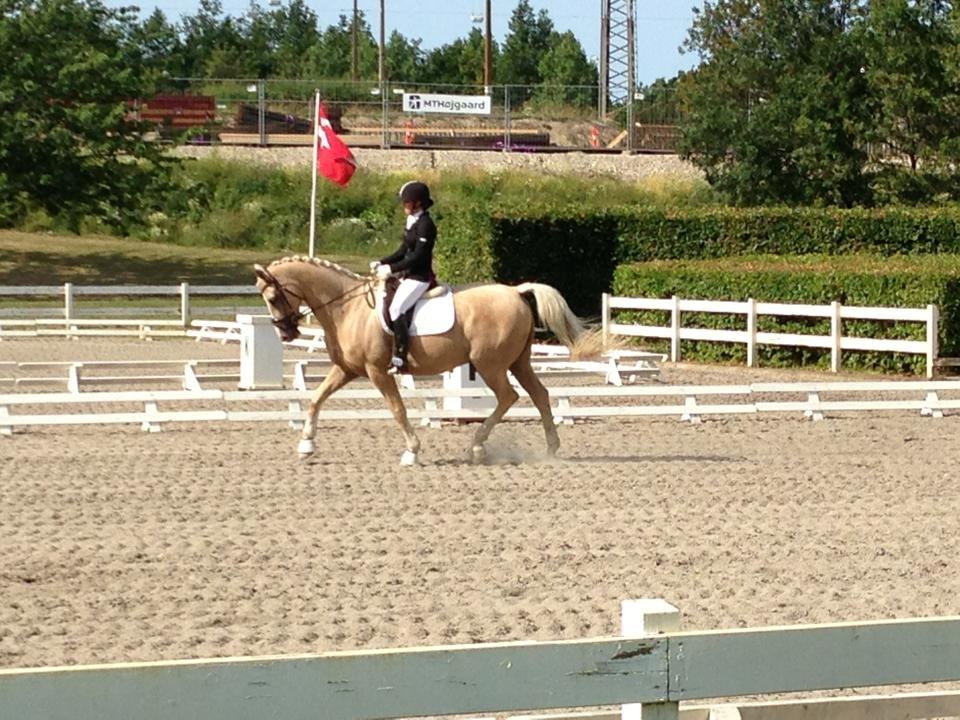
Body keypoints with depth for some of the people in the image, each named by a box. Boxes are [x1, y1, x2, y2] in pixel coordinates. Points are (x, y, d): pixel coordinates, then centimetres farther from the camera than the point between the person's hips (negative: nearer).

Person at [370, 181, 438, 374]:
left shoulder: (425, 224, -15)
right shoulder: (412, 222, 13)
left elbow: (417, 256, -21)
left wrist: (391, 269, -21)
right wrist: (382, 263, 7)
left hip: (420, 277, -10)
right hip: (408, 275, 10)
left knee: (397, 308, -25)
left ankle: (399, 359, -27)